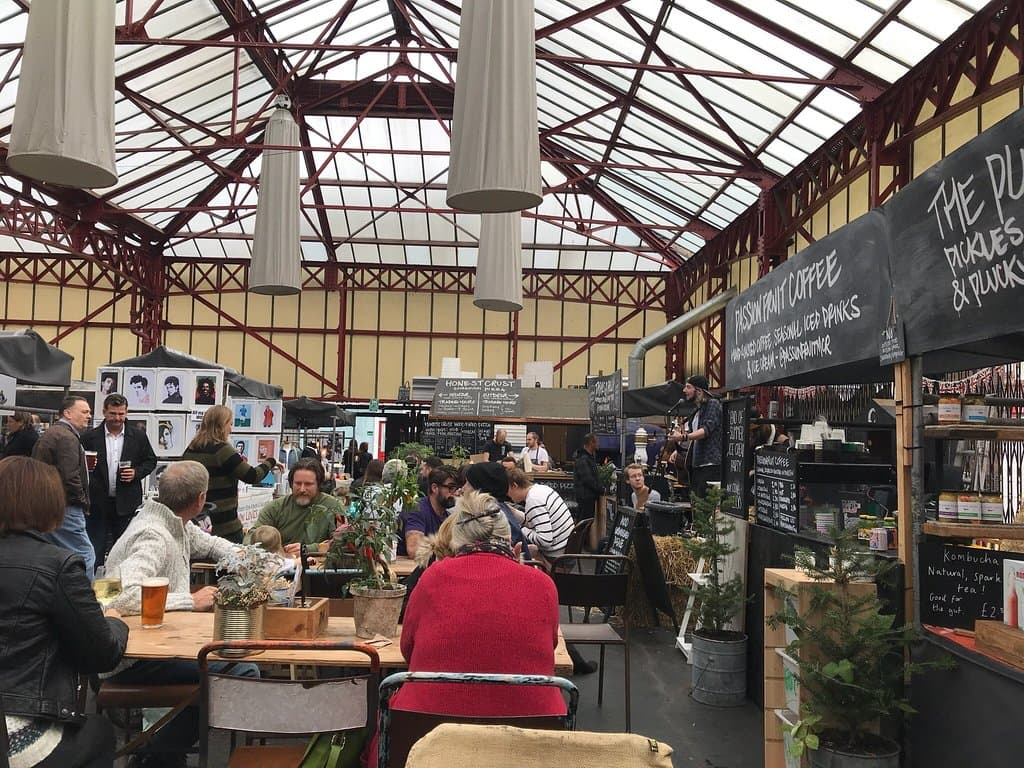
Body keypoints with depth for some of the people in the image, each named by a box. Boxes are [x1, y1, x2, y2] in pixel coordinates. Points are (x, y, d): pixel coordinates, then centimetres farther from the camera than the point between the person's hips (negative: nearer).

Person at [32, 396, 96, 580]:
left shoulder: (48, 434, 19)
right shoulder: (66, 437, -14)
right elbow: (70, 477, -21)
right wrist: (82, 501, -8)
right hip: (65, 509, -11)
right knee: (85, 555, -8)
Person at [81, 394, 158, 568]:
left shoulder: (138, 436, 3)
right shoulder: (90, 436, 1)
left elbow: (151, 461, 11)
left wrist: (136, 472, -7)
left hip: (126, 503, 1)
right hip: (98, 503, 0)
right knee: (95, 551, 4)